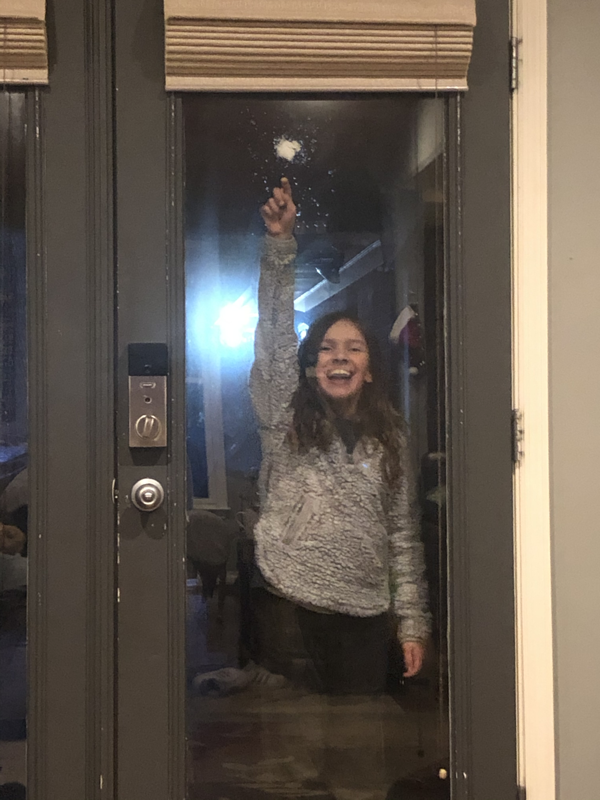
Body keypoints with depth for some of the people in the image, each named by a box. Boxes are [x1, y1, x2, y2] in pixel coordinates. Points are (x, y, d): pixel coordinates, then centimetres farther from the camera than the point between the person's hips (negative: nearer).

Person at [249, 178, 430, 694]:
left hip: (365, 613, 2)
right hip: (289, 605, -2)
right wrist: (280, 242, -15)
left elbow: (404, 534, 10)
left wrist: (413, 623, 7)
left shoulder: (390, 438, 8)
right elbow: (275, 337, -8)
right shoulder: (285, 420, 2)